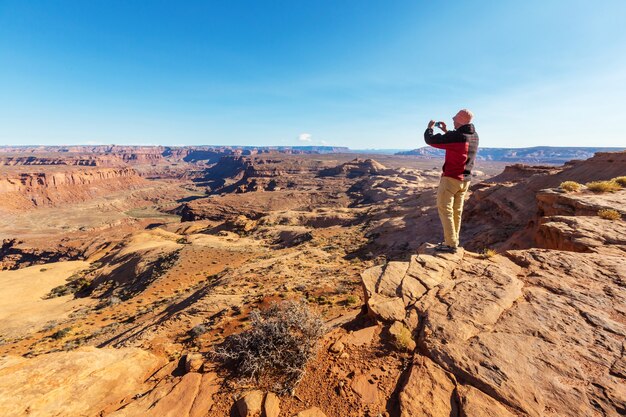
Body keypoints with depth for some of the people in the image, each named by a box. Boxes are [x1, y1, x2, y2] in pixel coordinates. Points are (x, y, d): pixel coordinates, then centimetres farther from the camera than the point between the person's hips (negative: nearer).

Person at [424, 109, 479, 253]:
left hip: (451, 178, -8)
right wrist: (446, 131, 22)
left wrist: (429, 128, 8)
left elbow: (431, 140, -12)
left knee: (444, 209, -3)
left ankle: (450, 244, -3)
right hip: (465, 180, 8)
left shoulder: (454, 136, -19)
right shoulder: (474, 136, 7)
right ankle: (453, 241, 21)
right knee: (457, 211, 13)